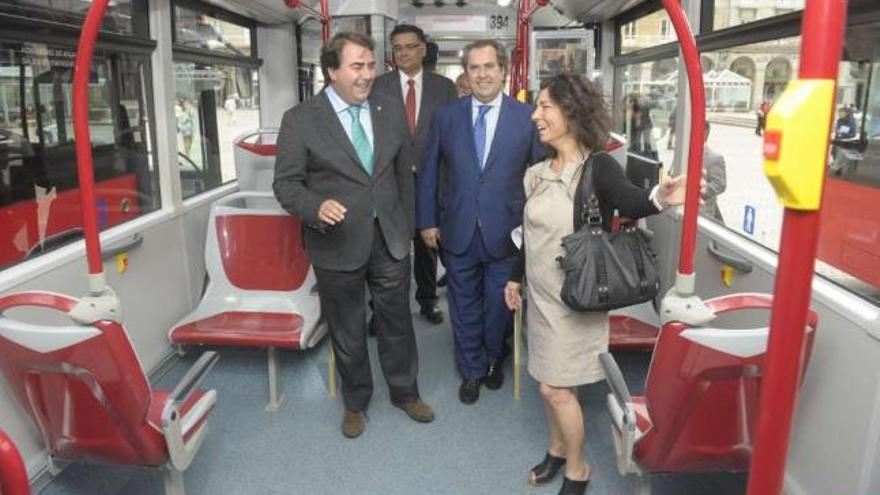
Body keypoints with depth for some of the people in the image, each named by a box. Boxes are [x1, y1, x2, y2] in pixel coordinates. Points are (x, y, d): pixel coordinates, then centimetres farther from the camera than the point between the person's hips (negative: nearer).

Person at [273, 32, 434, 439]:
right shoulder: (300, 120, -10)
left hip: (390, 239, 3)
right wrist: (317, 207, -28)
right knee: (347, 332, 15)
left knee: (397, 322, 17)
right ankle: (355, 402, 38)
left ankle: (405, 392, 40)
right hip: (339, 243, -3)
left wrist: (407, 226, 12)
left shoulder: (390, 110, 2)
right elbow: (286, 184, -8)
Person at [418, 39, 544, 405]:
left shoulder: (527, 117, -5)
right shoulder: (446, 115, 0)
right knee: (464, 307, 14)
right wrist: (427, 221, 2)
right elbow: (428, 172, 4)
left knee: (500, 305, 15)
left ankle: (493, 359, 43)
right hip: (458, 232, 1)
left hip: (505, 233, -1)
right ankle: (471, 371, 35)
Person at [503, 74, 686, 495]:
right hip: (541, 293, 7)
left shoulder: (598, 166, -18)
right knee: (549, 385, 17)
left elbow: (629, 203, -38)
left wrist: (658, 198, -60)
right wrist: (515, 277, 20)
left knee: (556, 387, 1)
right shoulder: (537, 173, 4)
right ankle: (557, 449, 41)